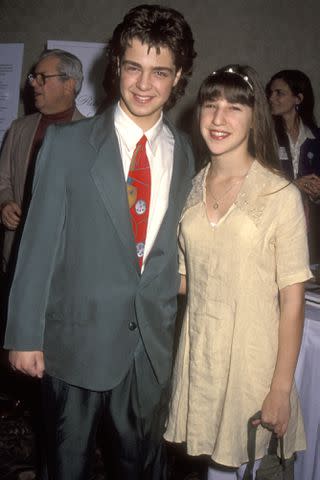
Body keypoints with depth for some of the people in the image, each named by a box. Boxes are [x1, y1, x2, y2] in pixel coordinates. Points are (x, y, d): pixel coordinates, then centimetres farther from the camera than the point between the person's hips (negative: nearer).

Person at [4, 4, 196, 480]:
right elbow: (39, 242, -8)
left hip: (152, 346, 3)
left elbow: (173, 243, 9)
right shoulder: (67, 143, -8)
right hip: (77, 340, -2)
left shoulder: (184, 154, 2)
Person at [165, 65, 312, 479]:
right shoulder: (191, 188, 4)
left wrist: (282, 387, -11)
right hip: (197, 352, 4)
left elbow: (292, 299, -11)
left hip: (252, 355, -4)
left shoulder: (281, 196, -11)